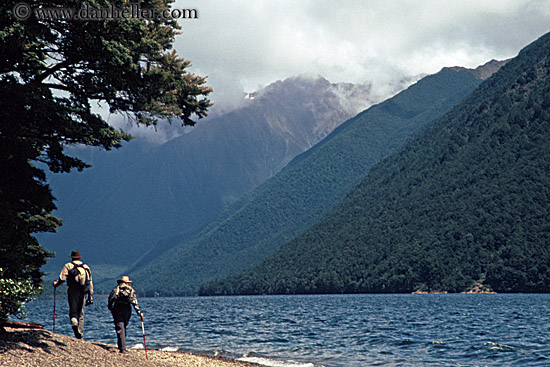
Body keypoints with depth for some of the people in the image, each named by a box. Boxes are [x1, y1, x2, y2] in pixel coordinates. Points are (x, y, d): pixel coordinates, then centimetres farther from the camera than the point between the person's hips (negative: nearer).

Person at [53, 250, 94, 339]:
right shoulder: (86, 267, 15)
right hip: (83, 293, 3)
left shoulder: (68, 266, 3)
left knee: (73, 312, -2)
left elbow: (62, 279, -6)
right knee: (81, 314, 11)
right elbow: (90, 283, 12)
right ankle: (80, 335, 9)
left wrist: (56, 283, 16)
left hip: (72, 292, -3)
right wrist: (90, 296, 14)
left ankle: (75, 324, -32)